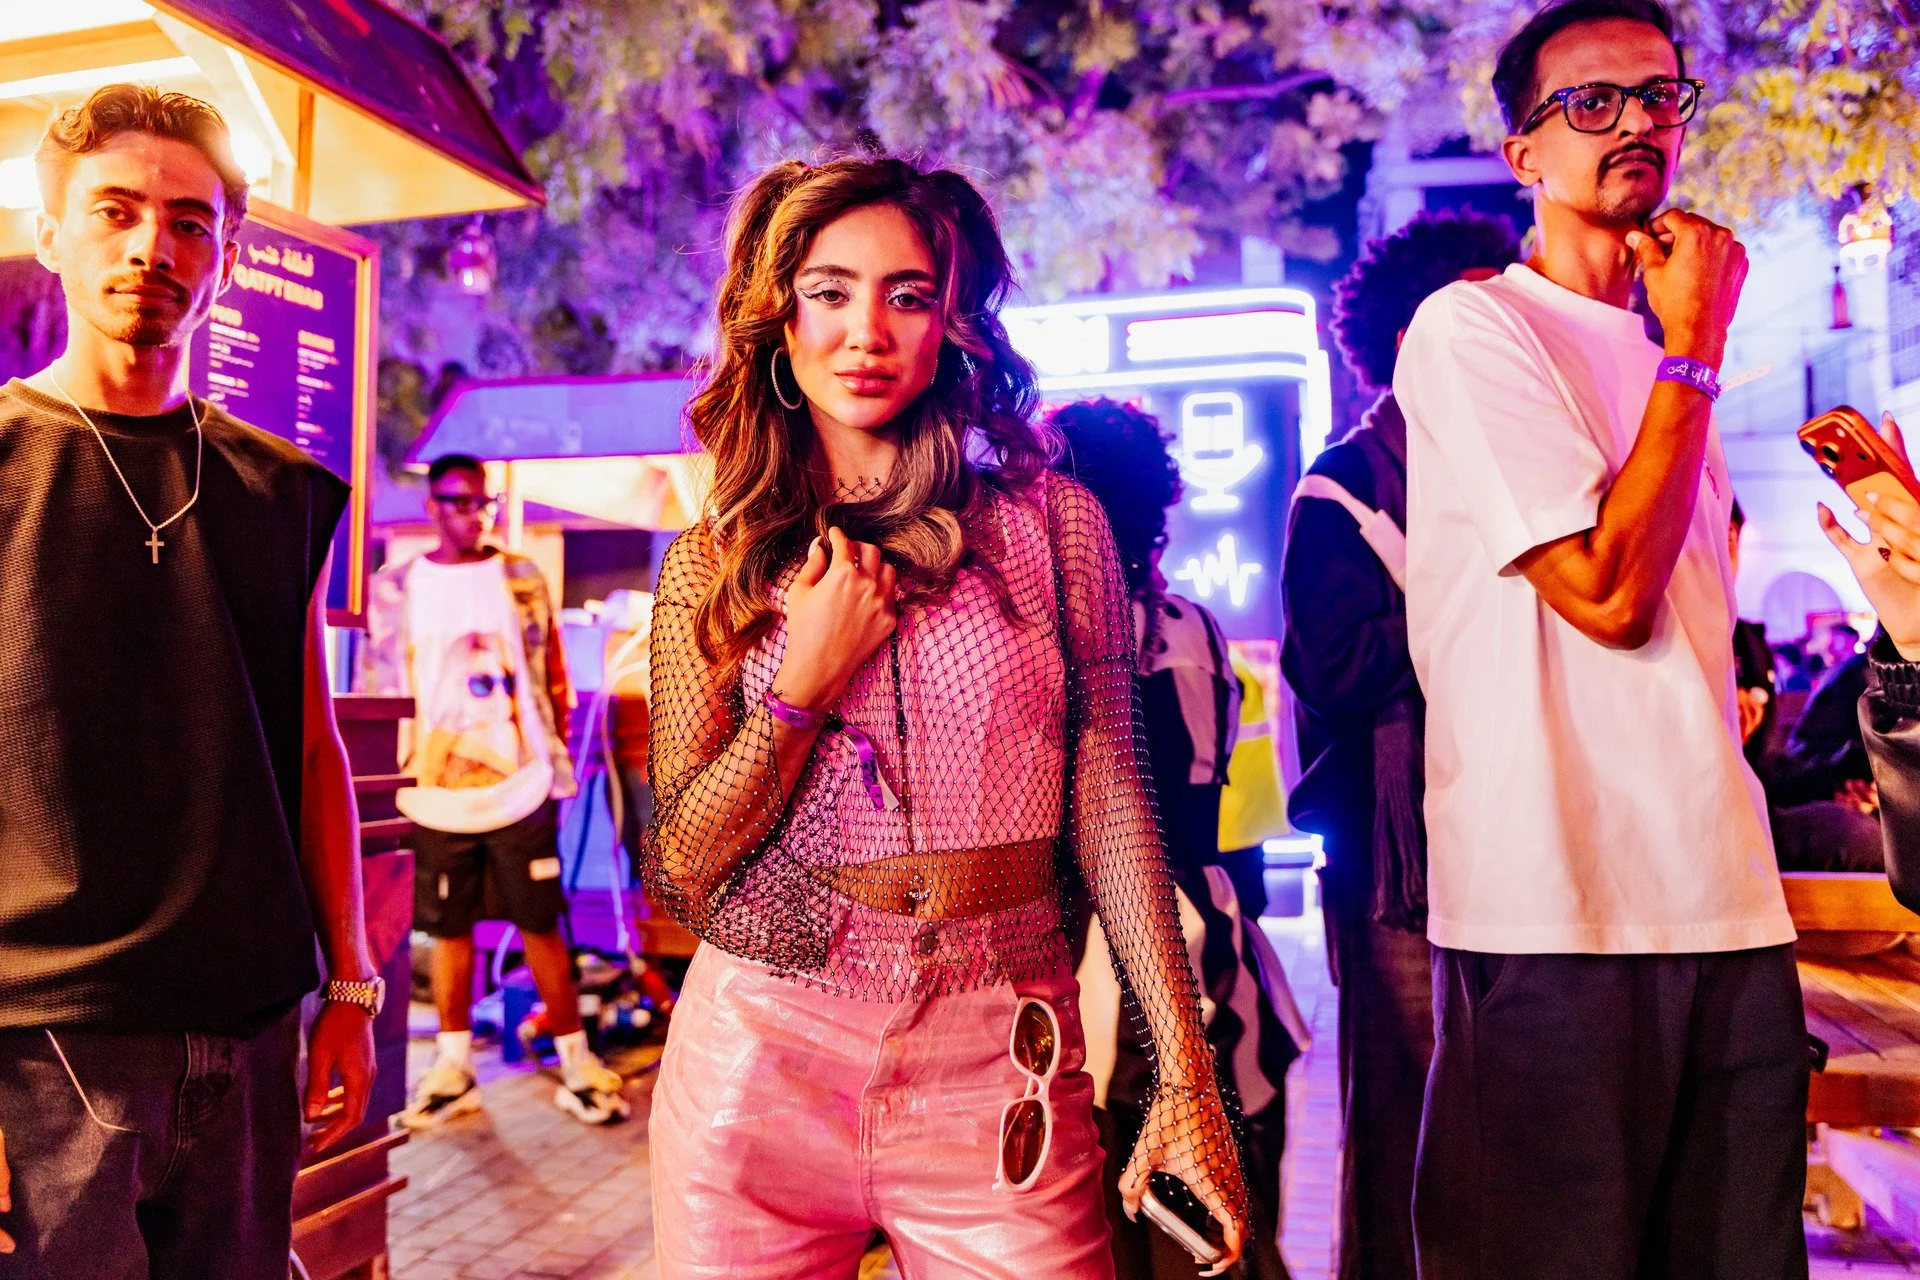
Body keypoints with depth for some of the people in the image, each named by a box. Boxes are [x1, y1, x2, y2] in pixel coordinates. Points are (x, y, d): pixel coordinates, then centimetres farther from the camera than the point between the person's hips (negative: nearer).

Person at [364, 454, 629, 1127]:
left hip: (521, 787, 0)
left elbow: (553, 681, 8)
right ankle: (453, 1065, 22)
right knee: (450, 927, 9)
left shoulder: (523, 579, 6)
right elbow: (380, 693, 7)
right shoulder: (394, 588, 5)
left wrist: (558, 764, 6)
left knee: (541, 924, 3)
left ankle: (575, 1059, 13)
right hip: (436, 794, 1)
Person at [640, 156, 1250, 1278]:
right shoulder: (713, 562, 2)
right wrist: (805, 684, -12)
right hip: (761, 1059, 1)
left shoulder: (1050, 520, 0)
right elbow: (681, 873, 1)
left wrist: (1185, 1075, -5)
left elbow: (1111, 807, -1)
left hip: (995, 1072, 0)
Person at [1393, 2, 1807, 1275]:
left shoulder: (1664, 354, 19)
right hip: (1558, 914, -7)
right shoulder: (1474, 327, -7)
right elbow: (1608, 593, -16)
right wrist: (1696, 347, -8)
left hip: (1726, 893, 8)